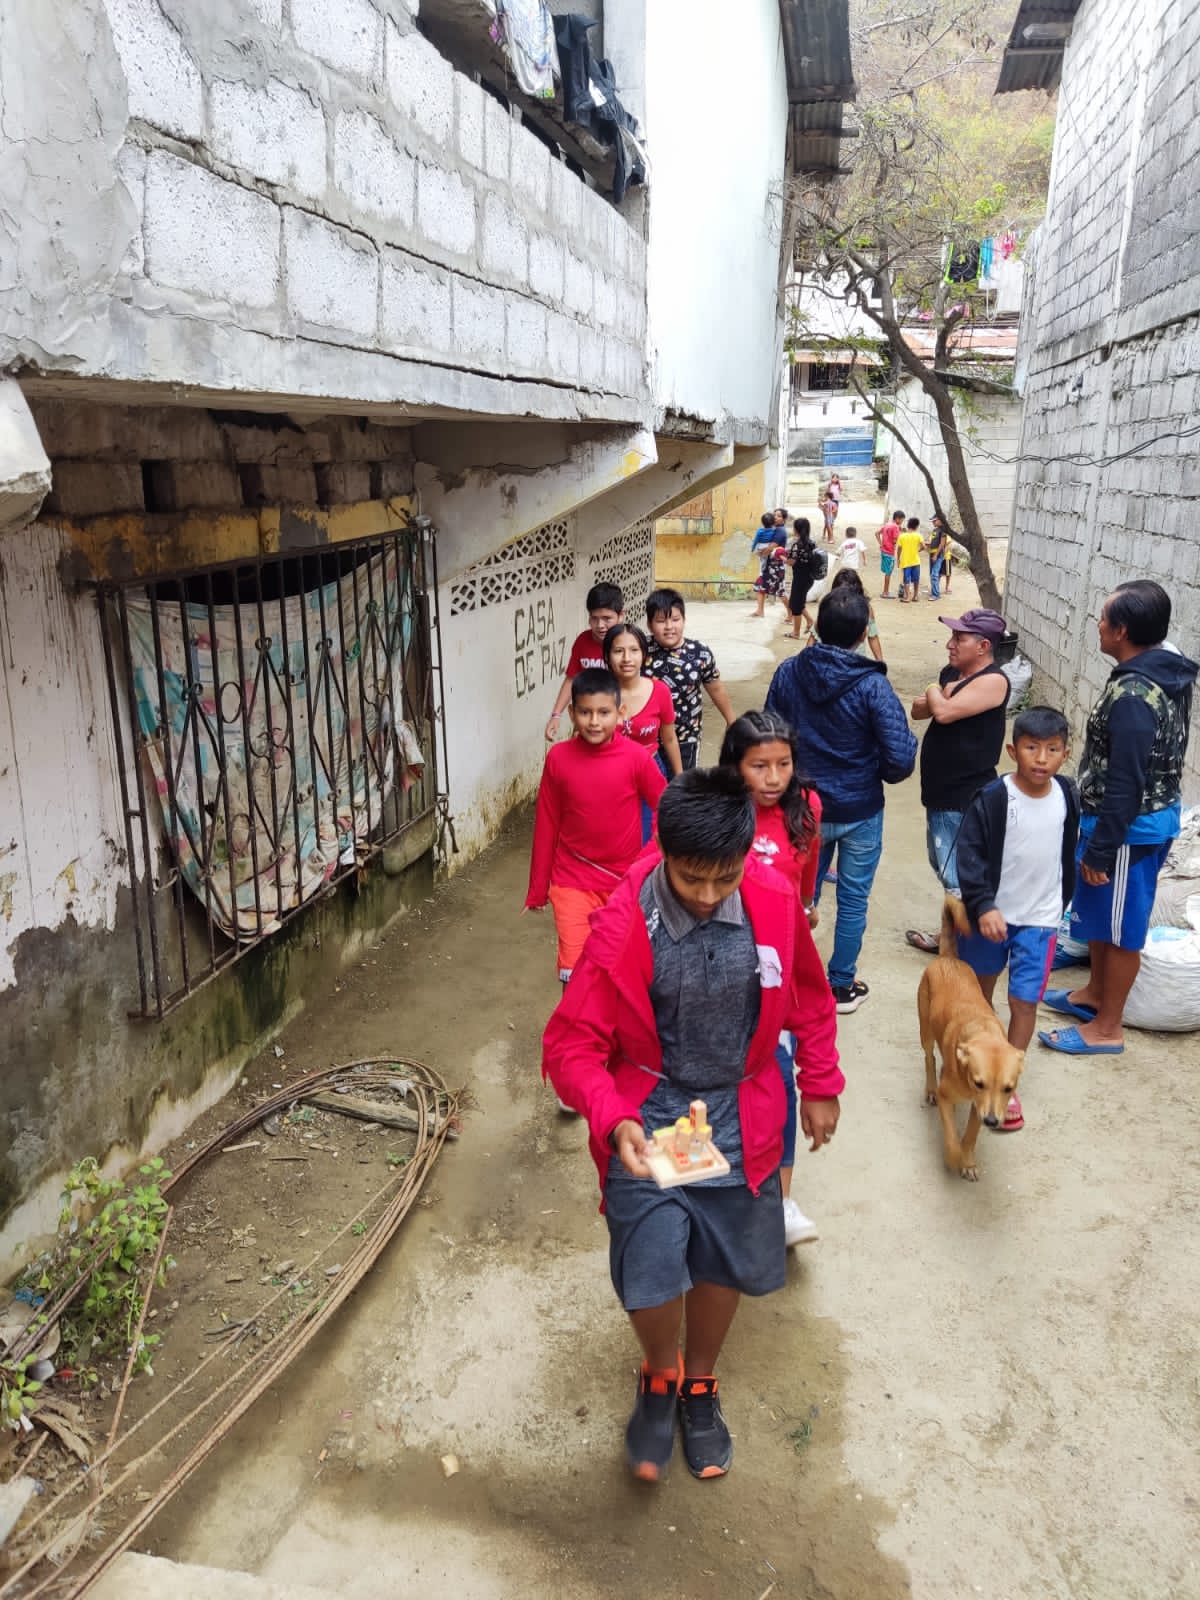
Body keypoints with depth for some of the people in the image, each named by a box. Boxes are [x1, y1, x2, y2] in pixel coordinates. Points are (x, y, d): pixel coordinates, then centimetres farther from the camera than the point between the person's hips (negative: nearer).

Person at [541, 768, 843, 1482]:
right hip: (649, 1118, -2)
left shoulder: (775, 900, -14)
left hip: (740, 1118, 3)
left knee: (726, 1263, 16)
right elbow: (572, 1045, -16)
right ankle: (661, 1377, 31)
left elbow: (809, 995, 5)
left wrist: (821, 1086, 12)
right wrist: (615, 1121, -31)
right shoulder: (622, 927, -23)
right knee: (650, 1275, -6)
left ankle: (700, 1387, 47)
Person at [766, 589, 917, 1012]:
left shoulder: (788, 673, -9)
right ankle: (841, 986, 25)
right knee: (853, 901, 13)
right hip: (860, 811, -3)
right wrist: (883, 774, 1)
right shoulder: (872, 685, -20)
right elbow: (900, 759, -21)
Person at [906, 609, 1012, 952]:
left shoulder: (992, 681, -18)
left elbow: (944, 711, -28)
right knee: (943, 865, 21)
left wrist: (935, 693, -6)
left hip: (965, 798, -10)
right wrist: (936, 697, -11)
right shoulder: (951, 673, 9)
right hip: (941, 791, 10)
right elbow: (919, 710, 10)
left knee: (958, 876, -3)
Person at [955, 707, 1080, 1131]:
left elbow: (1067, 853, 10)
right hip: (990, 912, -1)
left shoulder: (1068, 797, -6)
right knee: (980, 987, 18)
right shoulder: (992, 798, -19)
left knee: (1024, 1001, -1)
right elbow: (970, 854, -17)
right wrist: (983, 906, -25)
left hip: (1040, 917, 2)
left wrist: (1063, 900, 17)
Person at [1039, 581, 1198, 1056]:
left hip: (1131, 830, -10)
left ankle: (1107, 1028, 22)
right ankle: (1094, 993, 42)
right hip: (1150, 817, 10)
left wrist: (1100, 850, -19)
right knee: (1096, 915, 24)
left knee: (1119, 929, 6)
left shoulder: (1132, 696, -28)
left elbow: (1124, 784, -27)